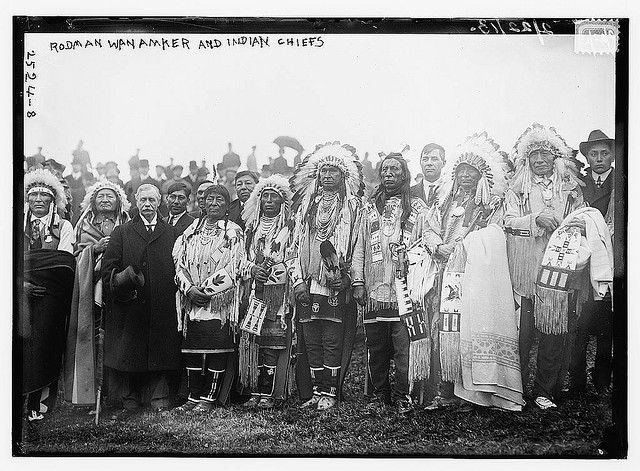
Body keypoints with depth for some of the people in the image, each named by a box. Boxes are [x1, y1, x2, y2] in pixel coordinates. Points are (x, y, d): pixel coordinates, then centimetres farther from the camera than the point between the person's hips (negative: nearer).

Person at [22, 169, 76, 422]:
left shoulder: (63, 226, 9)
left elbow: (64, 262, -1)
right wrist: (22, 283, -10)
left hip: (50, 296, -1)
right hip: (23, 293, 2)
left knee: (43, 342, -8)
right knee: (23, 343, -7)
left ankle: (38, 403, -2)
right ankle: (25, 399, -1)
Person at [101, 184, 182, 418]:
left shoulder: (171, 234, 13)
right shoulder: (121, 233, 10)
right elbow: (108, 271, 2)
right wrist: (124, 278, -16)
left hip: (163, 309, 0)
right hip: (129, 309, 0)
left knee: (161, 353, 1)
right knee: (129, 355, 3)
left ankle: (160, 401, 9)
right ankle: (131, 403, 13)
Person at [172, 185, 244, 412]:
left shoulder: (234, 232, 2)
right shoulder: (191, 231, 15)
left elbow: (233, 268, -7)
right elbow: (179, 262, 9)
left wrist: (207, 290, -12)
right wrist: (189, 288, -8)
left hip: (220, 301, -4)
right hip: (192, 300, 4)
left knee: (216, 350, -5)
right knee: (191, 349, 3)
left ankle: (209, 397, 4)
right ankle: (193, 396, 11)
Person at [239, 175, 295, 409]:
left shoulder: (289, 227, 4)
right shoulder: (252, 227, 17)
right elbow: (243, 258, 15)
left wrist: (271, 271, -11)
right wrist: (252, 269, -5)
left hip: (279, 292, -4)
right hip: (254, 291, 4)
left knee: (273, 342, -8)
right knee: (252, 341, 0)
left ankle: (270, 394, -3)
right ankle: (255, 392, 6)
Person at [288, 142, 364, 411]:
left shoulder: (352, 206, 5)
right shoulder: (306, 206, 16)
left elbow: (357, 247, -1)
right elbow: (297, 245, 14)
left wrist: (347, 277, -13)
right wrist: (298, 280, 4)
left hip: (337, 287, -4)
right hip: (308, 286, 4)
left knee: (332, 341, -4)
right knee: (311, 341, 5)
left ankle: (330, 392, 4)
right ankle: (315, 391, 14)